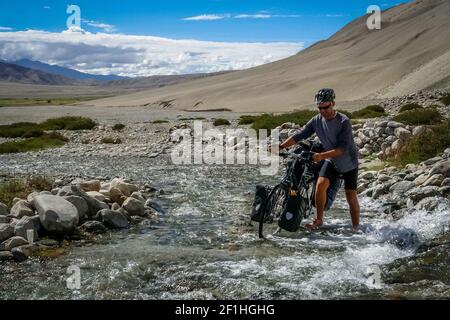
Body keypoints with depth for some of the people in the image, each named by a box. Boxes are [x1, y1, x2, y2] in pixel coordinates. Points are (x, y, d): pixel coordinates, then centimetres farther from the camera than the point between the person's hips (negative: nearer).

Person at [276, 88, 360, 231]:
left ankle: (356, 228, 15)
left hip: (349, 163, -4)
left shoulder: (344, 122, -25)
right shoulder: (317, 120, -11)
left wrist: (322, 155, -41)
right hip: (331, 161, 4)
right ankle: (319, 220, -5)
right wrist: (281, 146, -22)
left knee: (351, 197, -2)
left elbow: (343, 148, -31)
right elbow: (300, 135, -11)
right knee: (321, 184, -19)